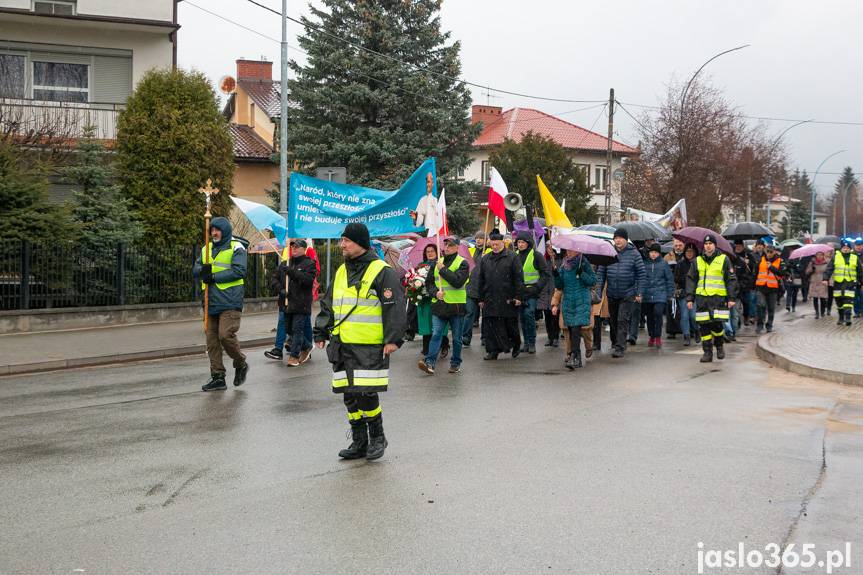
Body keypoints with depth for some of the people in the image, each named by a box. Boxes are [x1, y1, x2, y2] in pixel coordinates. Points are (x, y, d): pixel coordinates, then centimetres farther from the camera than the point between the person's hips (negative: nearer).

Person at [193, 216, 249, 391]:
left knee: (226, 335, -16)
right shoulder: (207, 248, 18)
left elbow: (239, 271, -14)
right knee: (212, 339, 5)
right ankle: (217, 377, 12)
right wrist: (202, 270, -10)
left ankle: (241, 364, 10)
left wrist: (214, 276, -14)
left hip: (230, 301, -7)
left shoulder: (236, 248, -2)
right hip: (211, 302, 7)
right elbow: (195, 269, 14)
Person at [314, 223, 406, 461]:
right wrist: (321, 333, 16)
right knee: (350, 396, 9)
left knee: (366, 394, -12)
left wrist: (393, 339, -16)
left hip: (371, 347, -7)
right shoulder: (341, 272, 16)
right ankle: (359, 442, 21)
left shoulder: (382, 271, -7)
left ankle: (377, 437, 10)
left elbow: (395, 307, -11)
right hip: (343, 346, 7)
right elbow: (328, 305, 22)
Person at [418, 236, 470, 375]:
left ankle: (455, 363, 20)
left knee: (456, 337, 8)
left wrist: (443, 269, -15)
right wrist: (436, 292, -4)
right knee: (436, 334, -8)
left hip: (456, 305, -3)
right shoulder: (438, 262, 13)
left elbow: (458, 281, -18)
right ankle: (430, 362, -15)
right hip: (439, 305, 3)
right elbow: (430, 281, 16)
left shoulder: (462, 263, -3)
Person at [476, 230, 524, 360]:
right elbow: (481, 280, 16)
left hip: (508, 299, -3)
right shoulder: (485, 259, 13)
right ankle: (493, 350, 5)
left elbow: (518, 279, -3)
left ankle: (516, 345, 26)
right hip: (490, 299, 3)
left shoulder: (512, 258, 0)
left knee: (511, 325, 5)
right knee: (491, 326, 0)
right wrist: (481, 298, 12)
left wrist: (518, 296, -9)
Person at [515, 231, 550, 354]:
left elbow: (546, 274, -3)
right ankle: (526, 342, 15)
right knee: (522, 317, 7)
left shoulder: (536, 256, -4)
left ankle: (532, 343, -6)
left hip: (531, 292, -5)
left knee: (529, 315, -15)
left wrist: (538, 287, -11)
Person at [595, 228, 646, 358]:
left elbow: (641, 274, -3)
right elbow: (600, 272, 5)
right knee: (613, 321, 14)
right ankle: (614, 343, 30)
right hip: (612, 294, 3)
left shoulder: (634, 253, -4)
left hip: (628, 295, -3)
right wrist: (598, 290, -1)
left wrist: (639, 293, -7)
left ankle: (620, 347, -8)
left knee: (623, 321, -9)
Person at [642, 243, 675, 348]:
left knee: (658, 313, -18)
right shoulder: (645, 264, 4)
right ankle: (651, 337, 24)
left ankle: (658, 337, -6)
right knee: (650, 317, 9)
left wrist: (670, 294, 1)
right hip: (647, 295, 3)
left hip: (660, 294, -3)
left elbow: (670, 279, 4)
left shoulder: (664, 263, 0)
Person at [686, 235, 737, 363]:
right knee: (704, 326, 1)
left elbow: (731, 279, 5)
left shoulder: (724, 259, 4)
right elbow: (691, 280, 14)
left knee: (717, 324, -11)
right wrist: (689, 298, 8)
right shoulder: (697, 261, 12)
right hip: (702, 297, 3)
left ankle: (719, 345, 17)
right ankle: (707, 352, 10)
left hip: (719, 297, -3)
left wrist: (731, 298, -1)